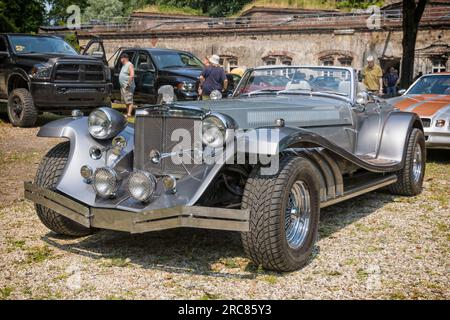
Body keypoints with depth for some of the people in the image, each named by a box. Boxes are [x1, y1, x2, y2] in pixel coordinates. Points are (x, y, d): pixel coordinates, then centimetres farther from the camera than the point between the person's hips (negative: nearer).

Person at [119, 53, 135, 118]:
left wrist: (128, 84, -24)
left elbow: (132, 75, -23)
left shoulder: (130, 65, -12)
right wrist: (123, 85, 15)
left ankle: (129, 114, -15)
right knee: (126, 101, 13)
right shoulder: (124, 65, 19)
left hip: (128, 87, -10)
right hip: (123, 86, 10)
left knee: (129, 101, -11)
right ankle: (128, 112, 19)